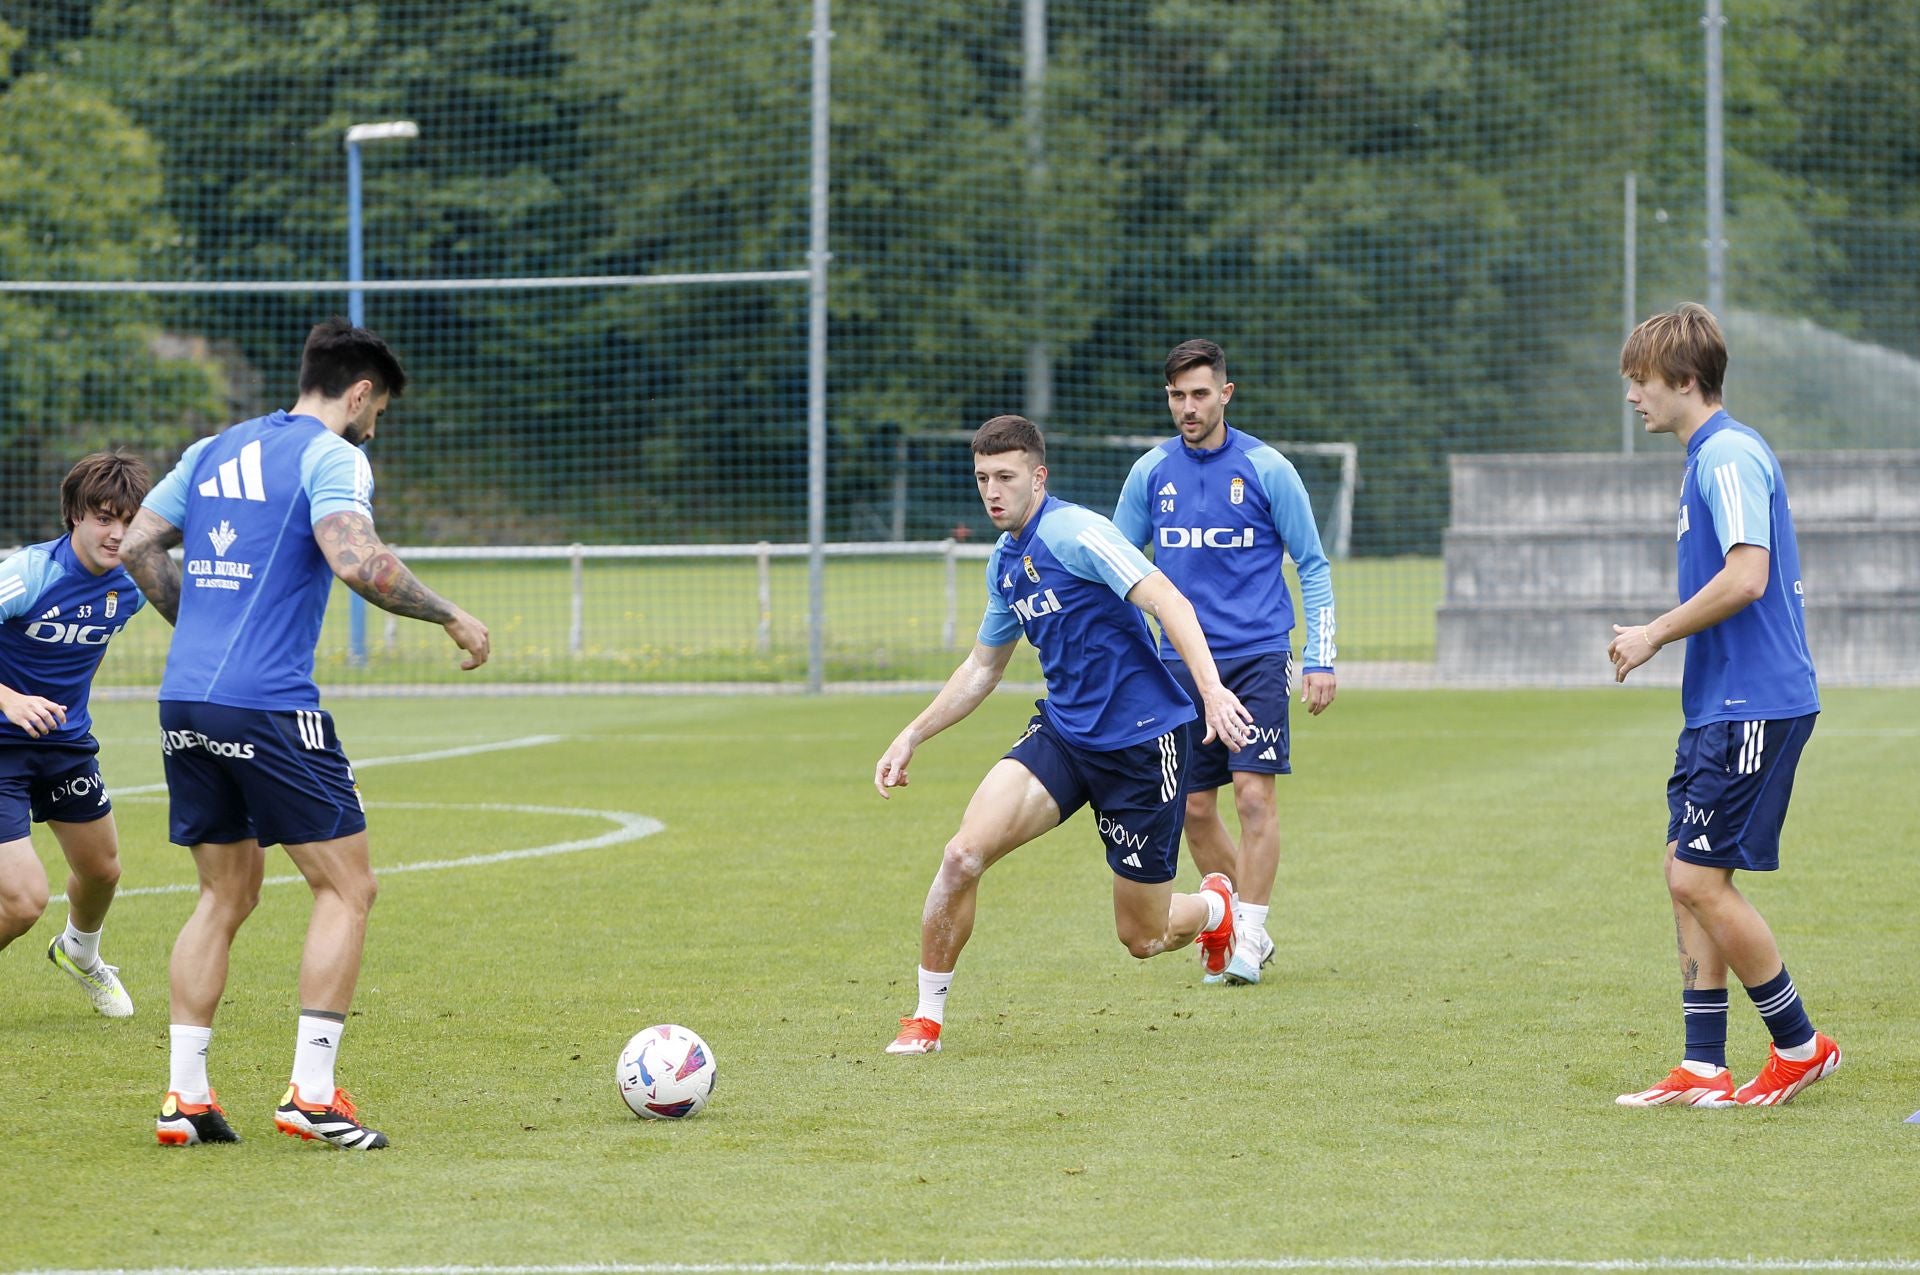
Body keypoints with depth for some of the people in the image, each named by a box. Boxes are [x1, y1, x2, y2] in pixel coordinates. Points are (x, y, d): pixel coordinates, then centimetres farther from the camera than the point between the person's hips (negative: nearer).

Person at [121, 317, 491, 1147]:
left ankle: (185, 1096, 11)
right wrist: (452, 618, -10)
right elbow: (358, 563, -21)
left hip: (184, 700, 7)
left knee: (225, 894, 17)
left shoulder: (215, 451, 17)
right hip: (268, 706, -7)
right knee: (346, 886, 2)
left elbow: (138, 547, 18)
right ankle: (311, 1093, -4)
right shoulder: (330, 458, -5)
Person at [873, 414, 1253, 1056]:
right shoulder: (1004, 564, 10)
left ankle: (1215, 907, 41)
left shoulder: (1072, 531, -16)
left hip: (1142, 742, -6)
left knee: (1143, 937, 4)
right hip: (1061, 732, 6)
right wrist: (913, 735, 20)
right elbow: (982, 667, 24)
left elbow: (1168, 601, -25)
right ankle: (926, 1017, -4)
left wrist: (1211, 688, -38)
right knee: (964, 853, -17)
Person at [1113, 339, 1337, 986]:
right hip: (1181, 662, 3)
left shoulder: (1267, 469, -3)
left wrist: (1320, 661, -4)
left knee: (1254, 792, -13)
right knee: (1194, 807, 3)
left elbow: (1313, 567, 2)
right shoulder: (1150, 473, 5)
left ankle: (1249, 938, -5)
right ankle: (1239, 928, 18)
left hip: (1257, 658, -3)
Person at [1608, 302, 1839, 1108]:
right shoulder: (1710, 457, 17)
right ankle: (1703, 1071, 10)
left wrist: (1655, 635, -14)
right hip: (1721, 704, 10)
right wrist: (1660, 635, 14)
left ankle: (1801, 1045, 4)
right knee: (1689, 875, 8)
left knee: (1700, 879, -8)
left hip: (1753, 708, -10)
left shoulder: (1729, 456, -15)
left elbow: (1746, 578, -24)